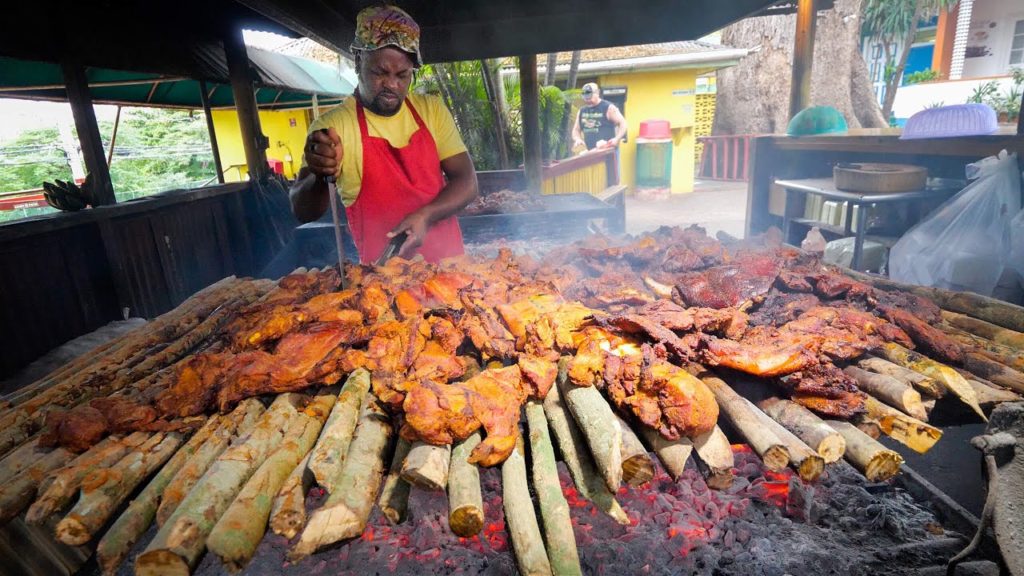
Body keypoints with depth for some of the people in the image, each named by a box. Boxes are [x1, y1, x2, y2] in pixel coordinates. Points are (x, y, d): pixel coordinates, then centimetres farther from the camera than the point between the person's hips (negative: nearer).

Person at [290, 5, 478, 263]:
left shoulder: (432, 109, 5)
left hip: (448, 260, 3)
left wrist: (426, 215, -16)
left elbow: (467, 181, 2)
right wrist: (320, 176, -28)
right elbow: (303, 212, -8)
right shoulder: (330, 127, -4)